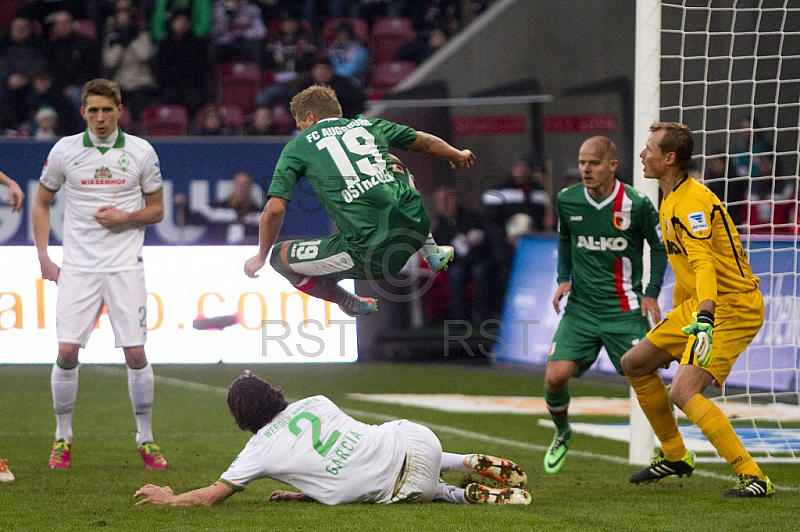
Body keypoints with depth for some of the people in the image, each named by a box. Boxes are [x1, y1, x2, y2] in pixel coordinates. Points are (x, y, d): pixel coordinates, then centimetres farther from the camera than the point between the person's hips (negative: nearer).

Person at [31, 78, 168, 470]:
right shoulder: (64, 150, 2)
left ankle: (146, 441, 9)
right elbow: (42, 203, 13)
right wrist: (43, 257, 5)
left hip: (125, 267, 0)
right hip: (77, 267, 0)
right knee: (67, 351, -8)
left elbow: (156, 209, 10)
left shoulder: (141, 152, 1)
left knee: (135, 353, -6)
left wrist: (126, 217, -10)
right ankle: (62, 438, 8)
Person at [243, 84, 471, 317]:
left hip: (373, 254, -5)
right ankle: (431, 253, 32)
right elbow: (427, 142, 31)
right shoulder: (367, 125, 18)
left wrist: (261, 256, 16)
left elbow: (275, 209, 0)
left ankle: (355, 305, 27)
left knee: (281, 257, 15)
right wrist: (458, 156, 52)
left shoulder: (297, 146, 8)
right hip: (417, 224, 5)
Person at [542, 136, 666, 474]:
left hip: (625, 311, -2)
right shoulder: (566, 200, -2)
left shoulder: (636, 205, -11)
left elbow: (659, 246, 5)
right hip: (580, 308, 3)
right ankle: (562, 434, 18)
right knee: (555, 377, -13)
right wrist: (564, 278, 6)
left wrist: (651, 292, -4)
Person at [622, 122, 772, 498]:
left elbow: (703, 263, -35)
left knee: (682, 392, -22)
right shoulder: (670, 202, 12)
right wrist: (676, 317, 29)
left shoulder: (693, 202, -21)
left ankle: (753, 477, -20)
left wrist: (704, 319, -47)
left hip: (734, 307, -10)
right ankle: (674, 456, 27)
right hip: (698, 304, 10)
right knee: (635, 363, 14)